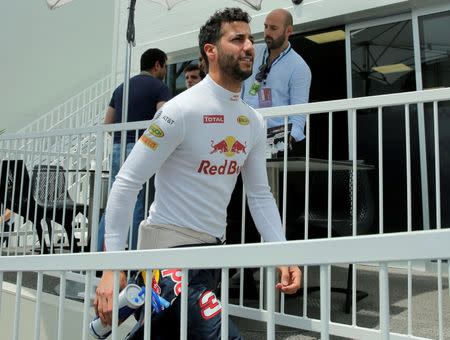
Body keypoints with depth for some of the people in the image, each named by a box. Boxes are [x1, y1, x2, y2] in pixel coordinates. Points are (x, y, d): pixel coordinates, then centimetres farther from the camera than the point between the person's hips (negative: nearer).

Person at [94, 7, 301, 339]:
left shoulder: (254, 122, 6)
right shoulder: (183, 109, -15)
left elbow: (260, 195, 10)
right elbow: (126, 183, -16)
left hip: (213, 249, 7)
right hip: (170, 246, -7)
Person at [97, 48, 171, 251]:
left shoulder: (121, 88, 19)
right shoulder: (159, 87, -2)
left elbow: (108, 124, 18)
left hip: (118, 149, 7)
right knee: (139, 209, -2)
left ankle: (98, 254, 10)